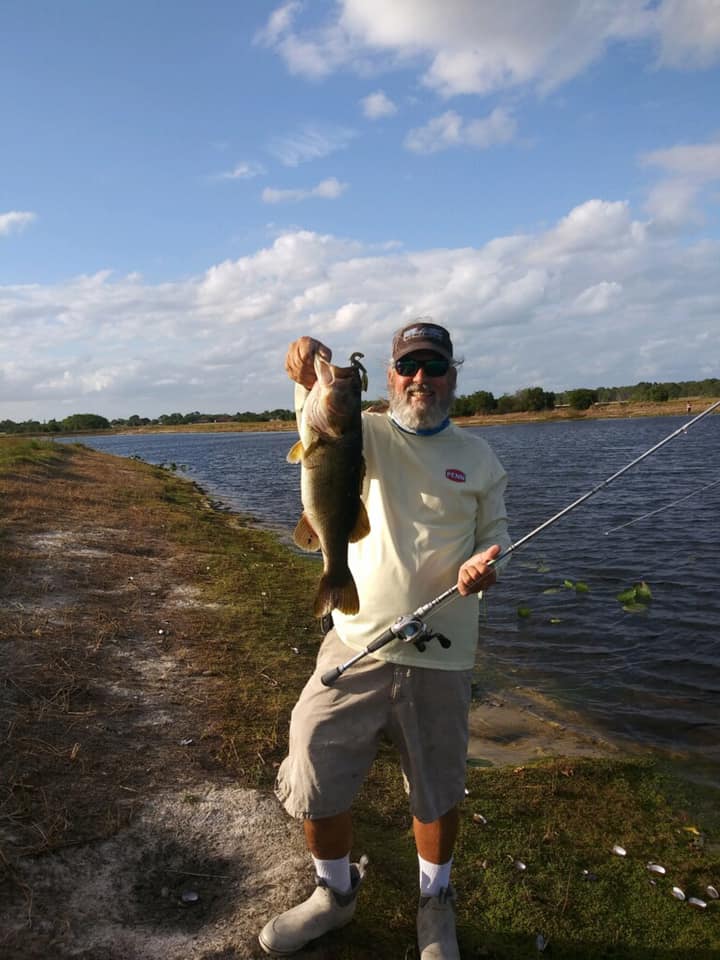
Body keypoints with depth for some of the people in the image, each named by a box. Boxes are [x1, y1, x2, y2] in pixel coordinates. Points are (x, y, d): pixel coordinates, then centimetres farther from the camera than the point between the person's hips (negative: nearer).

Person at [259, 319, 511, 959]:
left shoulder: (478, 456, 6)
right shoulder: (368, 434, 1)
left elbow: (494, 537, 12)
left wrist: (482, 566, -11)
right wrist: (313, 372, -42)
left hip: (441, 656, 1)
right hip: (356, 645, 0)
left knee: (438, 793, 15)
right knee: (315, 779, 7)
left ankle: (436, 904, 43)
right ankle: (335, 893, 36)